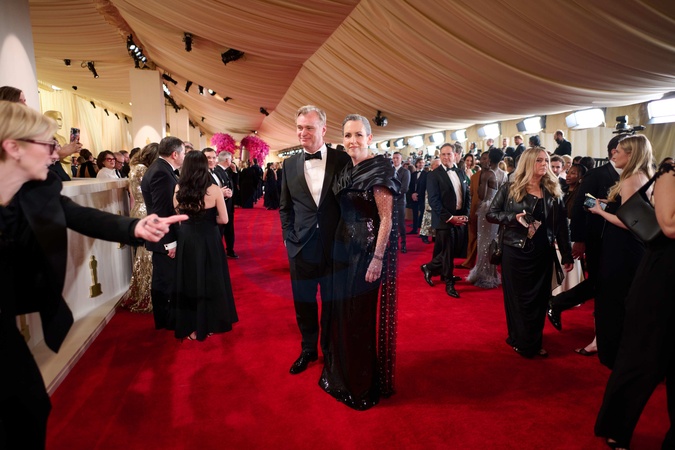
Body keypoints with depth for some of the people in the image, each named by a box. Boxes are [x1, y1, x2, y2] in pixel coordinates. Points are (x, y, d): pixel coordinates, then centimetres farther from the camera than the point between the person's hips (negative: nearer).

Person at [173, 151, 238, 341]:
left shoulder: (178, 189, -6)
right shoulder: (214, 189, -13)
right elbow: (223, 219, -8)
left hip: (186, 241, 2)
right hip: (208, 240, -2)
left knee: (188, 283, 14)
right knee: (210, 281, 15)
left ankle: (190, 329, 24)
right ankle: (208, 325, 27)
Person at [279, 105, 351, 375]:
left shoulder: (342, 160, -5)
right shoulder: (290, 165, 4)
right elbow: (285, 207, 10)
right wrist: (289, 238, 2)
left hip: (334, 247, -2)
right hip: (301, 248, 2)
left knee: (332, 303, 14)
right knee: (304, 303, 15)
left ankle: (330, 350, 36)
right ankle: (308, 350, 37)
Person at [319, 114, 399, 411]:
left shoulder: (378, 170, -12)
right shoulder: (347, 171, 10)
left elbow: (386, 218, -16)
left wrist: (377, 259, -21)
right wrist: (338, 246, 11)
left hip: (368, 249, -8)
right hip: (344, 247, 8)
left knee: (361, 314, 3)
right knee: (342, 311, 17)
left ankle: (363, 385, 24)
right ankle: (341, 374, 38)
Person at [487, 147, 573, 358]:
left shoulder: (553, 192, 4)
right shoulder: (510, 189, -4)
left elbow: (561, 225, 5)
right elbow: (491, 214, -4)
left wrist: (567, 255, 5)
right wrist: (514, 218, -20)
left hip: (543, 254, 3)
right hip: (515, 252, -3)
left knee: (539, 298, 11)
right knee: (517, 297, 7)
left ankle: (535, 342, 29)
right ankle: (520, 341, 23)